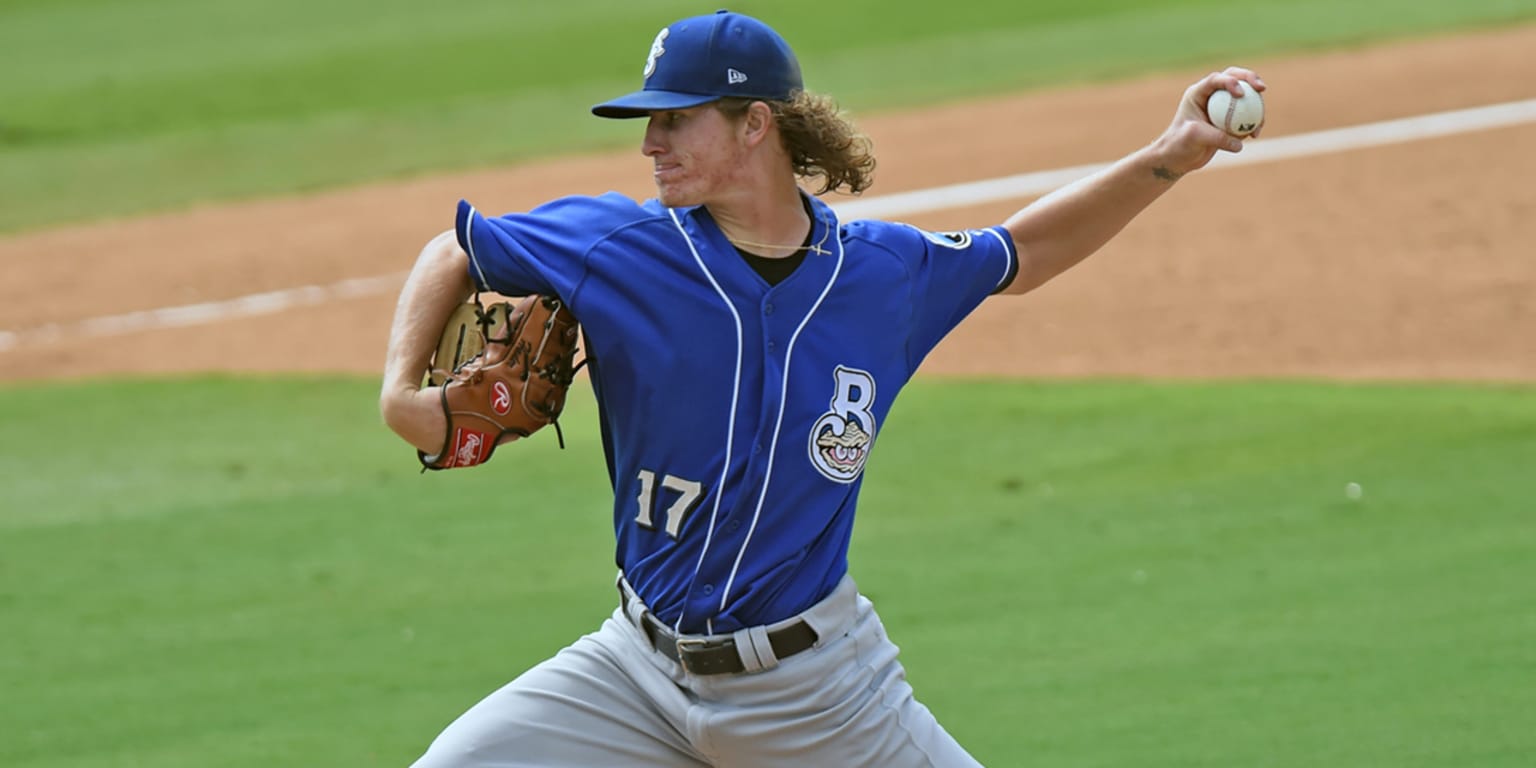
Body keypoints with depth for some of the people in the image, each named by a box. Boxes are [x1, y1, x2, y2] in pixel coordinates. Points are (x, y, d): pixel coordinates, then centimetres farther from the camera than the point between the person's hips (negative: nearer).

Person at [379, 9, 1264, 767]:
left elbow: (1023, 252, 15)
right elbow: (455, 252, 7)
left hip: (816, 681, -1)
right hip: (642, 671, 1)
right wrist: (402, 392, -8)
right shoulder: (613, 248, -8)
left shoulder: (887, 272, -4)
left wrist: (1171, 157, 6)